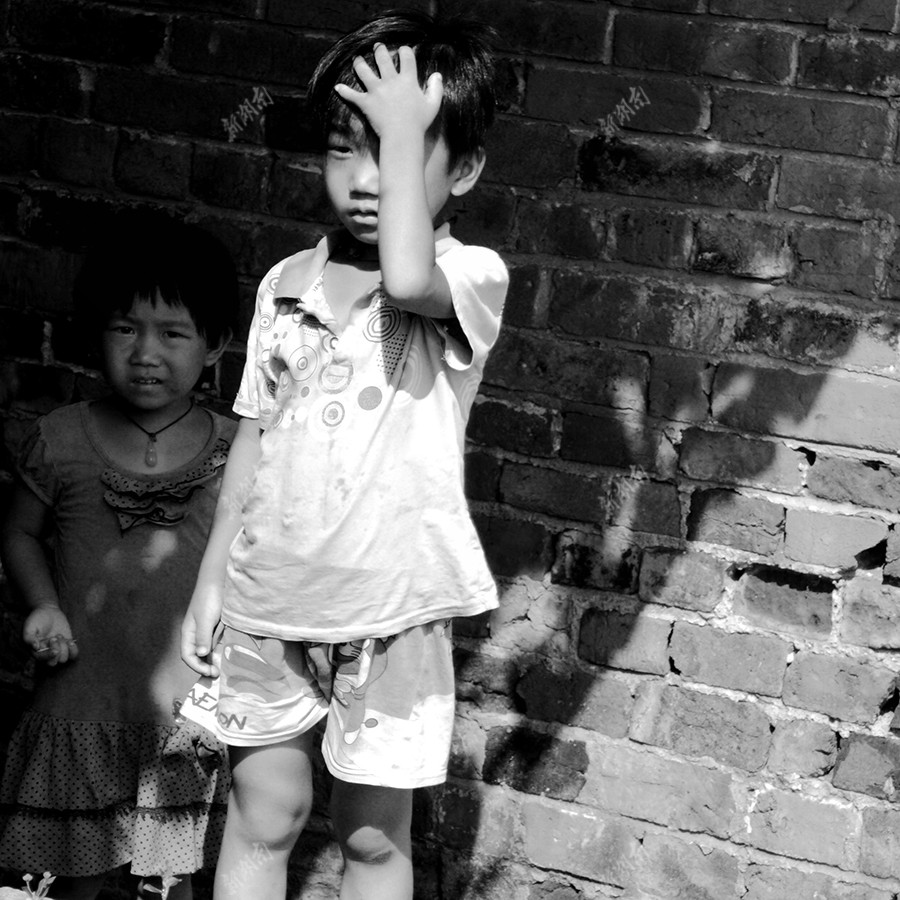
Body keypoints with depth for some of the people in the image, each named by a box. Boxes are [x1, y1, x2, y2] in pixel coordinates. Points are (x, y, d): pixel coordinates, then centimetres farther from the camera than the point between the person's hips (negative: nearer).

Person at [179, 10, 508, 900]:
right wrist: (212, 576, 11)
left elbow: (408, 280, -35)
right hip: (270, 594, 4)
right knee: (262, 815, 13)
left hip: (391, 602, -4)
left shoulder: (472, 276, -10)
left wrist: (405, 137, -24)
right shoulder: (288, 283, 4)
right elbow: (255, 435, 11)